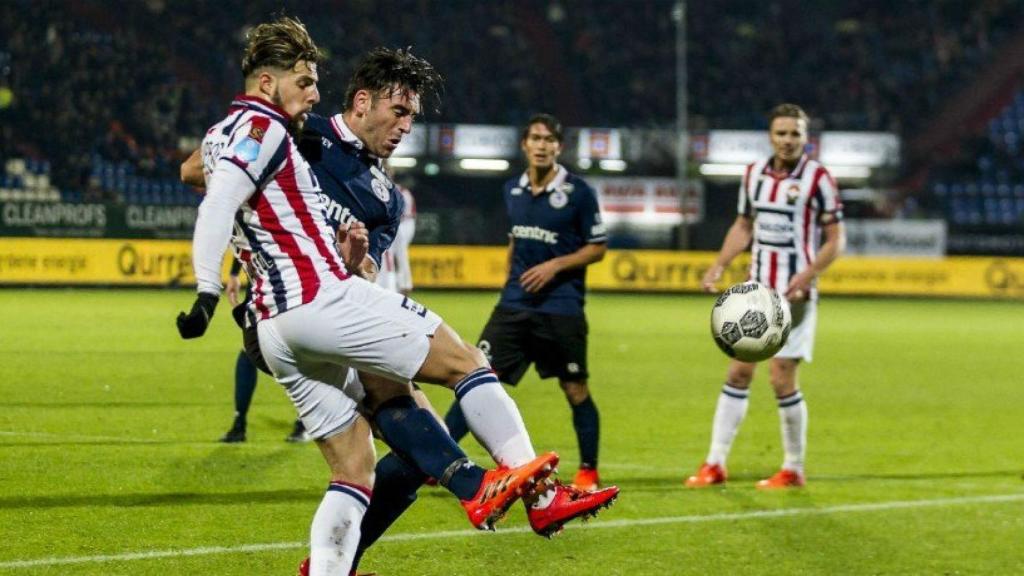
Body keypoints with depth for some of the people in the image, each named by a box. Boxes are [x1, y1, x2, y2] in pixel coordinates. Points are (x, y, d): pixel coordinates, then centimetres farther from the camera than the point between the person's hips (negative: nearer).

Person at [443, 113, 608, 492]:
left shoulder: (578, 192, -7)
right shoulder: (513, 191, 8)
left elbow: (597, 248, -3)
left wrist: (555, 266, -14)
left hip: (562, 308, -4)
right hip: (515, 303, 4)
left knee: (575, 389, 1)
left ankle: (588, 472, 15)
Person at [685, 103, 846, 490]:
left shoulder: (817, 179, -9)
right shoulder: (754, 174, 8)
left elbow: (835, 240, -7)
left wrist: (806, 276, -20)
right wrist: (719, 266, 6)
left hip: (792, 294, -5)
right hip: (756, 290, 5)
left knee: (782, 379, -6)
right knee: (738, 372, 4)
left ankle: (793, 470, 8)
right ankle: (715, 464, 7)